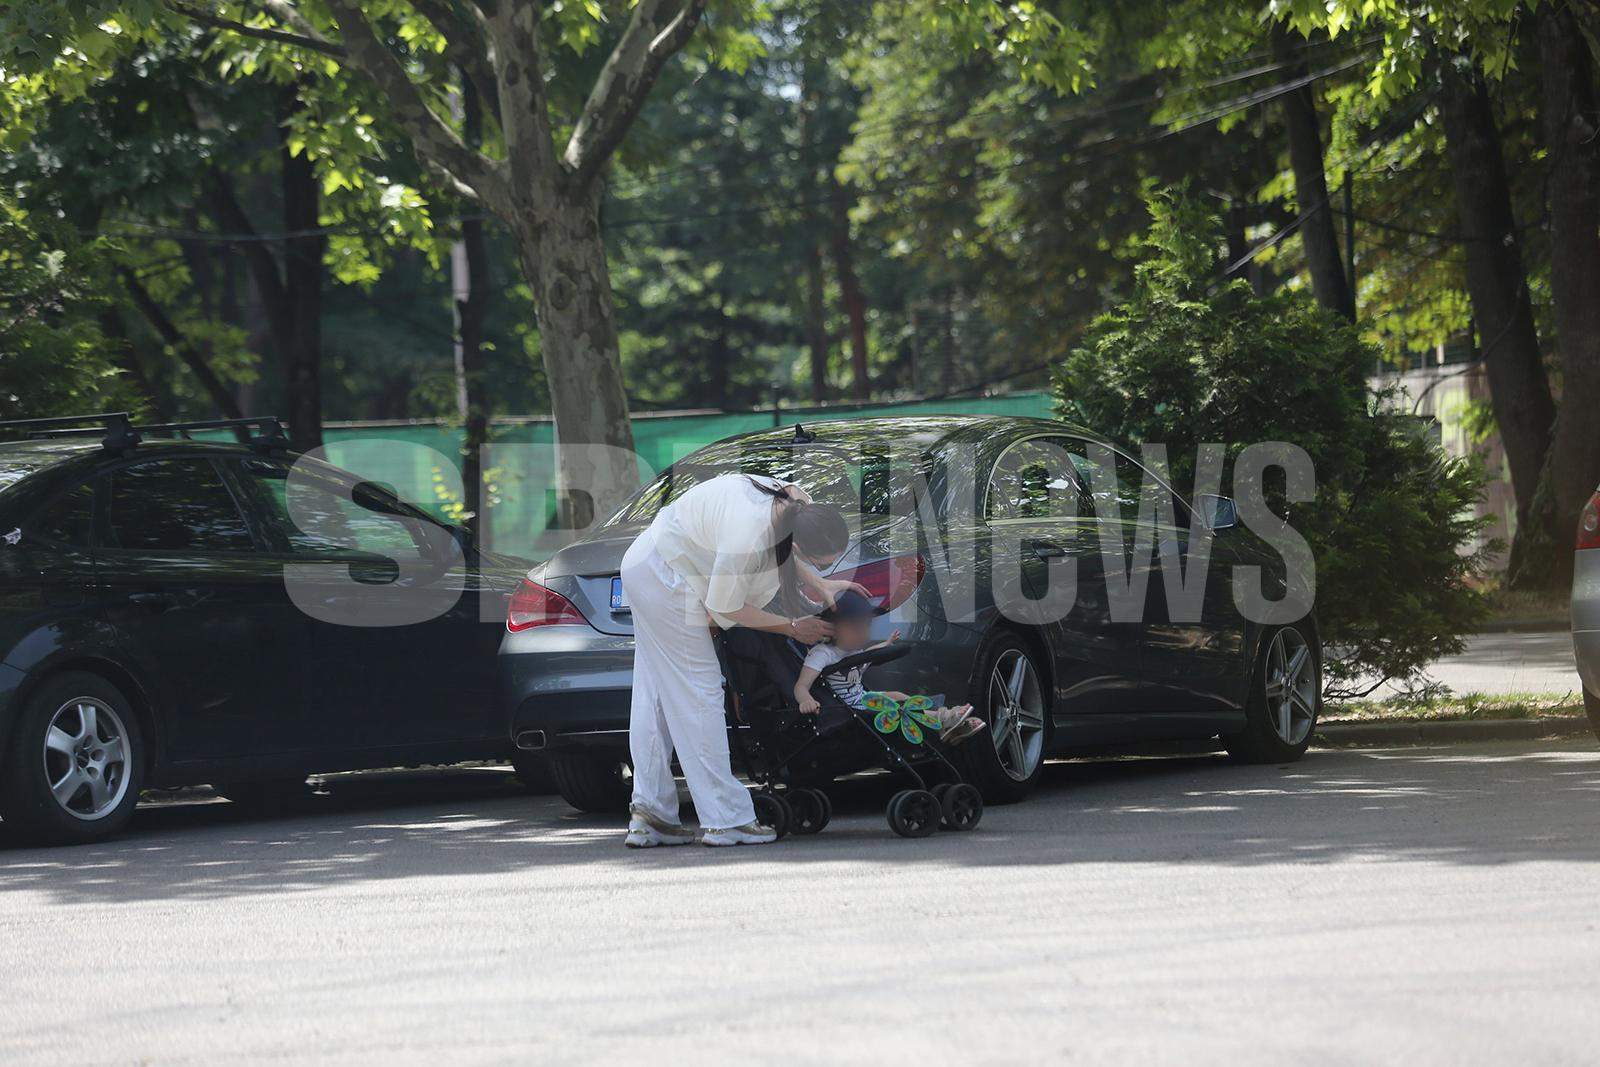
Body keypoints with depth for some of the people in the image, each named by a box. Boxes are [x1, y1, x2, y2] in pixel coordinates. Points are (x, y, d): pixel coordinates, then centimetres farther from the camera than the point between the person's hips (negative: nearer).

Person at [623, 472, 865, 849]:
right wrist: (792, 627, -10)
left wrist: (819, 585, 1)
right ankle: (725, 820, -6)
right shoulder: (746, 541, -36)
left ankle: (649, 815, 13)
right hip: (664, 580, -10)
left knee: (656, 696, 10)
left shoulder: (797, 504, -11)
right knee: (697, 693, -7)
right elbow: (726, 607, -20)